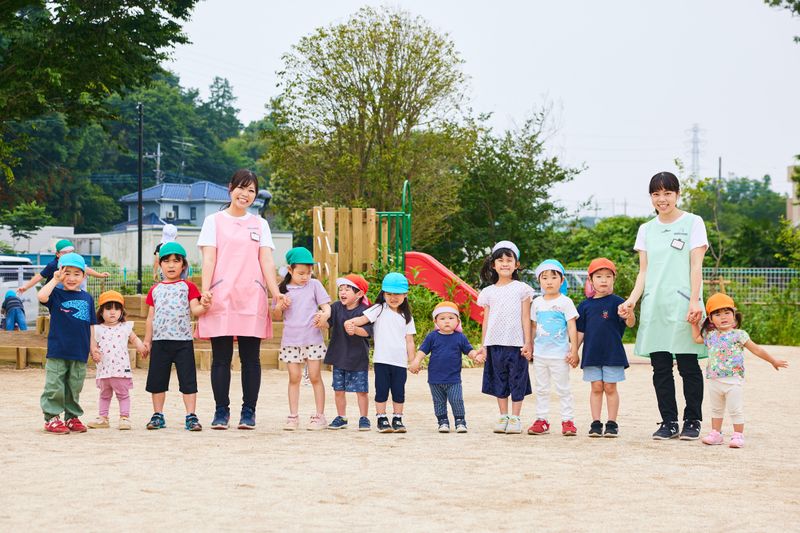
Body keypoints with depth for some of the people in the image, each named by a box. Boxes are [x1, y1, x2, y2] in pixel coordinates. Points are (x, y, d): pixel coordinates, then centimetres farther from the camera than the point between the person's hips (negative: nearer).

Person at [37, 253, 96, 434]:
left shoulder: (87, 298, 10)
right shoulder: (56, 294, -1)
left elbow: (90, 325, 13)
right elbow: (42, 296, -24)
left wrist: (93, 347, 9)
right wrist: (55, 280, -17)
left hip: (80, 352, 4)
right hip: (57, 351, -4)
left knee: (75, 388, 11)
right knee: (55, 386, -2)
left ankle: (72, 417, 21)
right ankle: (51, 418, 5)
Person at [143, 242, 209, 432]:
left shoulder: (188, 286, 4)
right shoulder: (155, 290, 12)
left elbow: (195, 309, -7)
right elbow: (151, 317, 15)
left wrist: (203, 306, -29)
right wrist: (147, 341, 12)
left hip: (183, 341, -3)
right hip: (160, 341, 3)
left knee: (188, 380, -4)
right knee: (157, 380, 7)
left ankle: (191, 416, -1)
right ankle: (158, 415, 18)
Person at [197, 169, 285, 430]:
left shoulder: (260, 224, 16)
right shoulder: (214, 221, 9)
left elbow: (266, 260, 9)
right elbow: (209, 259, 1)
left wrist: (275, 291, -5)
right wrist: (205, 290, -14)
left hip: (252, 298, 2)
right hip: (221, 298, -2)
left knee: (251, 358, 1)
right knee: (221, 358, -2)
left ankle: (248, 412, 6)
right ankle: (221, 411, 5)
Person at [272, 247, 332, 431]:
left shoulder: (314, 285, 3)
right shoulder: (282, 289, 6)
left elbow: (326, 307, 1)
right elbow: (276, 316, 11)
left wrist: (324, 315, -22)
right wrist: (280, 306, -10)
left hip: (312, 339, -1)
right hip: (291, 340, 1)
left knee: (315, 376, -1)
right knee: (294, 377, 3)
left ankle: (320, 416, 5)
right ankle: (293, 417, 7)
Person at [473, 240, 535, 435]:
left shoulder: (521, 289, 3)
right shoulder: (489, 292, 10)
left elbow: (526, 317, 1)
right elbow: (486, 320, 11)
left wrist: (528, 343, -5)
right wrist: (483, 346, 7)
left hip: (516, 343, -3)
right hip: (495, 343, 3)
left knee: (517, 380, 0)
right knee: (499, 380, 8)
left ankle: (515, 418, 7)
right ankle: (503, 417, 16)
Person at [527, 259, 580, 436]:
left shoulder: (565, 302, -4)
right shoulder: (537, 303, 8)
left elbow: (572, 327, -6)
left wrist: (574, 351, -10)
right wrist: (529, 347, 11)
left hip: (559, 354, -4)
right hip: (540, 353, 4)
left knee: (563, 388, 0)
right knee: (541, 389, 9)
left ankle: (568, 420, 4)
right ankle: (541, 419, 14)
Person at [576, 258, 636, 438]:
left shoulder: (616, 302, -4)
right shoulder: (585, 305, 6)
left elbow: (630, 323, -15)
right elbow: (580, 331, 12)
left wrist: (630, 314, -36)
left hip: (612, 353, -2)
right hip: (591, 353, 2)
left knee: (610, 388, 2)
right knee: (596, 388, 6)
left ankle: (612, 423, 10)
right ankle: (596, 423, 11)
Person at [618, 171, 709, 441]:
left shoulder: (693, 223, 4)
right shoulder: (646, 229, 15)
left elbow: (696, 266, -2)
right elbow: (644, 271, 14)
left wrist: (694, 301, -13)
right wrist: (632, 300, 0)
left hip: (682, 306, -4)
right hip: (654, 307, 4)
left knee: (688, 366, -3)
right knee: (660, 367, 3)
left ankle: (692, 421, 8)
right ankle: (668, 422, 10)